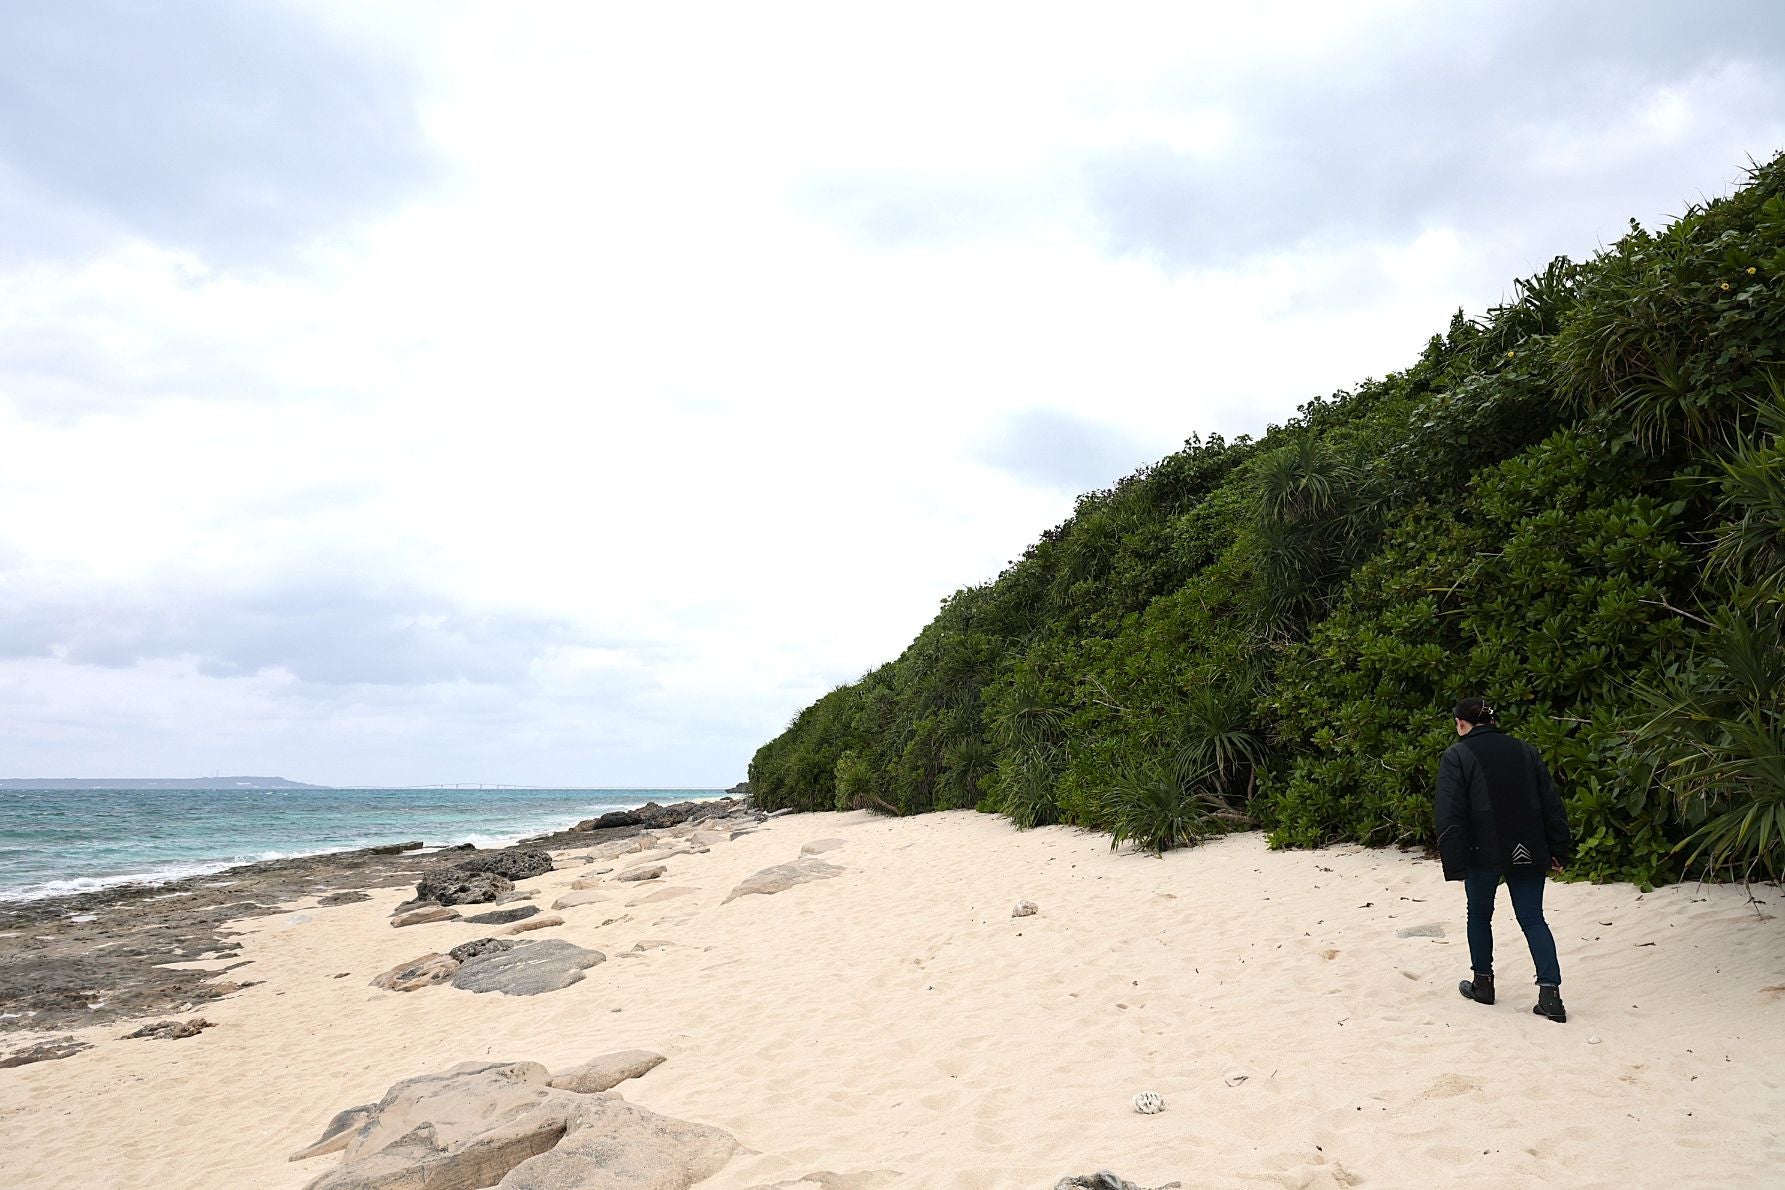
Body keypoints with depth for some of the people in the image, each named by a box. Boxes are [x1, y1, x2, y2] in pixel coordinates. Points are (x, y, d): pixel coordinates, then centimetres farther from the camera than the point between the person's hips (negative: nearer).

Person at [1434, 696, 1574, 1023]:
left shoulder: (1456, 756, -5)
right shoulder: (1524, 750, 10)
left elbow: (1450, 815, -12)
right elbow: (1552, 803, 10)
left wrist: (1454, 865, -11)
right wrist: (1559, 850, 13)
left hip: (1484, 853, -4)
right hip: (1529, 854, 4)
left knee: (1479, 915, 15)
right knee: (1532, 918, 7)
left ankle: (1483, 983, 23)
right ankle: (1550, 993, -3)